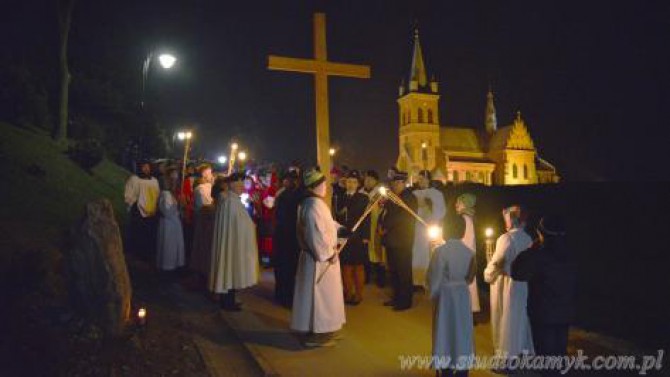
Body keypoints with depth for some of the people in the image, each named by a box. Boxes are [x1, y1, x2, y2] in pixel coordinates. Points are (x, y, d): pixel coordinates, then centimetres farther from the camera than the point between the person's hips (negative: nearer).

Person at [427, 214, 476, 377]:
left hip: (445, 295, -3)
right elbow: (470, 277, 5)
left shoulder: (440, 251, -18)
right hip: (463, 295, 3)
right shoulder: (469, 252, -6)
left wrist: (432, 294, 5)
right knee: (462, 330, 15)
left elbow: (433, 277, -12)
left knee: (445, 331, 9)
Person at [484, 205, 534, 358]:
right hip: (523, 284, 7)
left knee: (506, 320, 4)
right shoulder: (528, 239, 2)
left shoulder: (506, 238, -19)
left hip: (506, 284, -7)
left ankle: (507, 355, 13)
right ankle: (523, 350, 33)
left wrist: (487, 275, -1)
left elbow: (497, 262, -17)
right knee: (521, 317, 19)